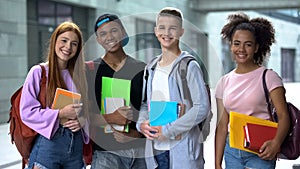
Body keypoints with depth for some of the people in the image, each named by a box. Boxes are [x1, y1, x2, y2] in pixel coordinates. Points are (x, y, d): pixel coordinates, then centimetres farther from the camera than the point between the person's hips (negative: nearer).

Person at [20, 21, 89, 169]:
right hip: (48, 142, -5)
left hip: (76, 144, 5)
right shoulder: (38, 72, -3)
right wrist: (60, 114, -18)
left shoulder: (77, 75, 11)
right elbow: (26, 111, -10)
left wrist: (81, 121, -6)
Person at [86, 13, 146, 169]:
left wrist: (136, 134, -8)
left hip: (142, 151, 2)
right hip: (107, 151, -2)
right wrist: (110, 118, -18)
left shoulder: (142, 70, 8)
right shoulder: (90, 70, 3)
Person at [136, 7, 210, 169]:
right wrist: (142, 123, -2)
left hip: (183, 150, -6)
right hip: (155, 148, 6)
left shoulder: (189, 66, -7)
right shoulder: (151, 67, 12)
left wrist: (168, 130, -15)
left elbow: (202, 107, -14)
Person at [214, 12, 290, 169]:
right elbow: (222, 125, 9)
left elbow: (283, 115, -10)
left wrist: (276, 143, -29)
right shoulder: (224, 82, 8)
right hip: (231, 152, 4)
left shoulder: (268, 77, -3)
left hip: (260, 152, -4)